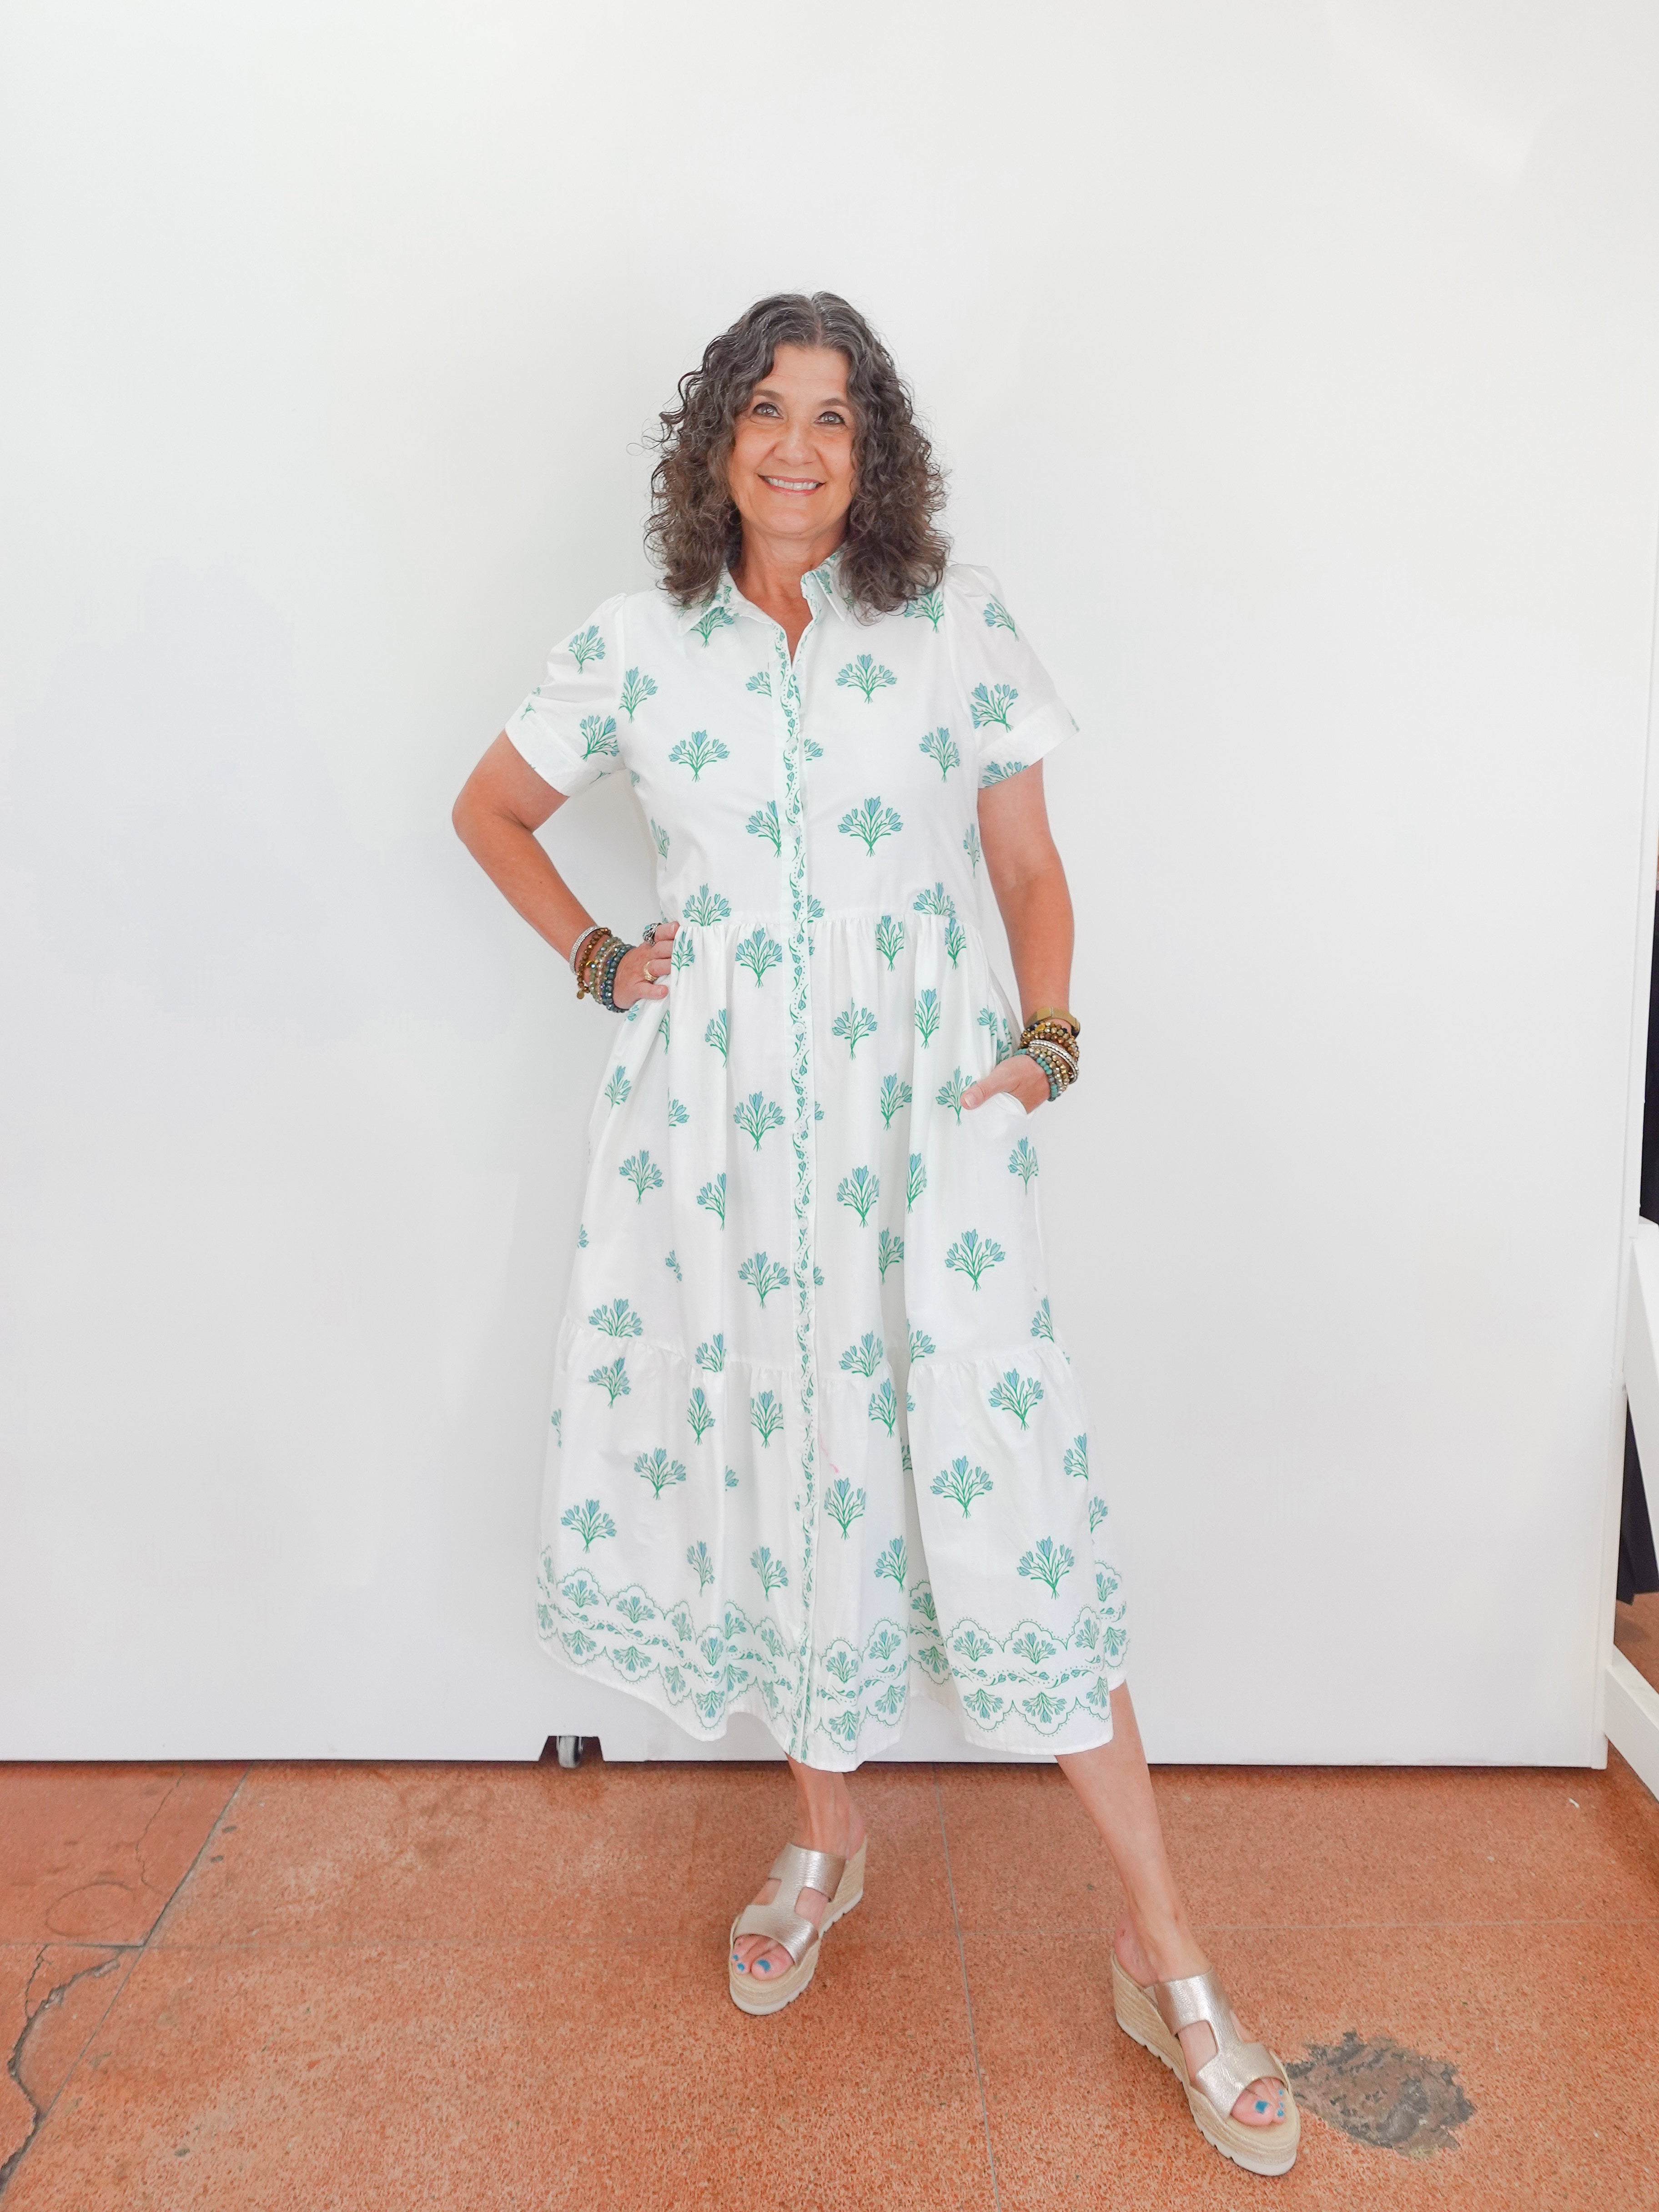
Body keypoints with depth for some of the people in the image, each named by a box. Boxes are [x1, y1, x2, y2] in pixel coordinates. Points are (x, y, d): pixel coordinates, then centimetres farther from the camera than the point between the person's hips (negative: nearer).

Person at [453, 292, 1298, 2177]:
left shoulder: (957, 624, 4)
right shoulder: (635, 647, 6)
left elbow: (1029, 866, 9)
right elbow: (489, 809, 20)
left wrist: (1047, 1040, -4)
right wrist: (598, 959, 8)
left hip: (922, 1110, -2)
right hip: (721, 1120, 2)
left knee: (998, 1480, -7)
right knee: (775, 1455, 10)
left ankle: (1164, 1962, 8)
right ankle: (826, 1837, 35)